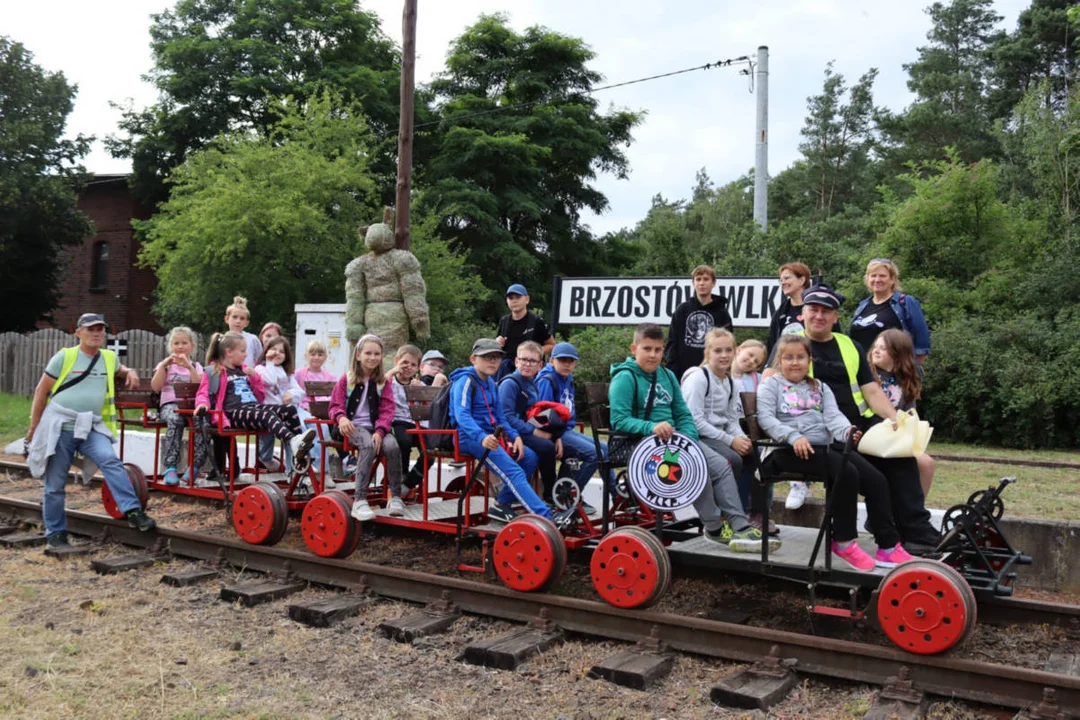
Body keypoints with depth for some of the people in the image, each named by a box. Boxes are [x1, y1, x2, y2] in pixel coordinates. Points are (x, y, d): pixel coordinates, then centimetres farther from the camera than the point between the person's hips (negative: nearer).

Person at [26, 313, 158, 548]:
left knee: (110, 460, -24)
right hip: (59, 427, -2)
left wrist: (130, 372, 10)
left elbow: (118, 370, 35)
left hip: (90, 428, 2)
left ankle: (133, 511, -27)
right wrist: (33, 429, 2)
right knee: (55, 484, 4)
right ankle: (55, 533, 19)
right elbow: (41, 392, 2)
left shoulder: (110, 358, 9)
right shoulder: (64, 357, -3)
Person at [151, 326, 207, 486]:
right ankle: (170, 468, -41)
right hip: (170, 404, -1)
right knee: (175, 419, -38)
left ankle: (195, 466, -28)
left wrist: (189, 367, -7)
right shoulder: (165, 364, 19)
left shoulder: (196, 366, 19)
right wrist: (164, 365, -3)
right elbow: (155, 387, 3)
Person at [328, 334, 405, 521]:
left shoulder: (383, 382, 13)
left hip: (376, 427, 2)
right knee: (368, 445, -37)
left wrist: (380, 431, -14)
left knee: (392, 446, -31)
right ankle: (359, 500, -36)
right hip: (353, 426, -2)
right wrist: (341, 418, -19)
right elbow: (336, 405, 7)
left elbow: (387, 410, 5)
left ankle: (395, 496, -16)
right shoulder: (346, 379, 9)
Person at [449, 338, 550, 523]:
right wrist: (482, 437, -38)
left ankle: (502, 505, 3)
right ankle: (545, 517, -30)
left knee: (529, 457, -6)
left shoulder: (491, 384, 17)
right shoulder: (466, 381, -9)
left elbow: (500, 417, 21)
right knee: (514, 472, -22)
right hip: (470, 437, -9)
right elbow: (462, 415, -22)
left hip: (490, 435, 9)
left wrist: (515, 436, 2)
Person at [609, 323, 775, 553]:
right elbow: (619, 421, -16)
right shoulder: (625, 378, -6)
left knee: (721, 465, -13)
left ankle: (740, 527, -16)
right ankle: (715, 527, -11)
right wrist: (652, 427, -30)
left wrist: (689, 439, -5)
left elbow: (684, 415, 16)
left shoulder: (667, 376, 17)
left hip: (675, 439, 7)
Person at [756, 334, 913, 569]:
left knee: (877, 481, -10)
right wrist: (793, 436, -23)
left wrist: (847, 431, -17)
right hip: (791, 451, -6)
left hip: (826, 447, 6)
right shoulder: (770, 385, 10)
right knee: (847, 473, -30)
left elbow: (833, 417, 7)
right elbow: (765, 417, -6)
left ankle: (888, 546, -4)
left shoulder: (819, 388, 24)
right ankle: (843, 542, -17)